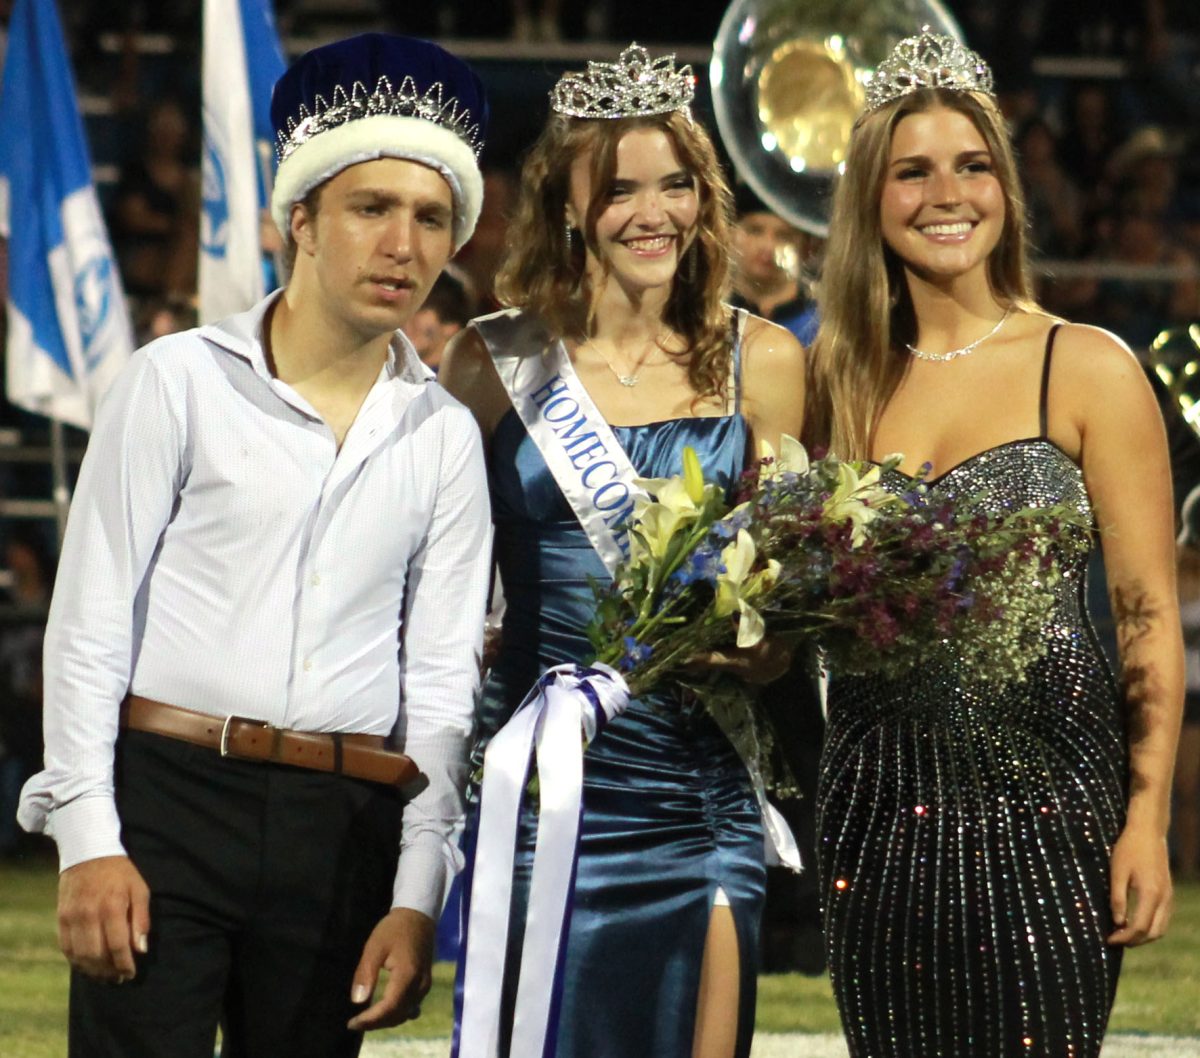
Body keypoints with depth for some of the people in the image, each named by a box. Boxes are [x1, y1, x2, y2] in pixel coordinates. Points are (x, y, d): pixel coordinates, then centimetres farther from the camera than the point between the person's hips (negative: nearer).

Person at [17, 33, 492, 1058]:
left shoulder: (443, 436, 11)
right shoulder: (184, 379, 2)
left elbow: (443, 678, 9)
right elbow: (89, 618, 0)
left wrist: (418, 897, 1)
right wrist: (88, 838, -8)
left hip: (340, 833, 3)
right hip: (168, 794, -3)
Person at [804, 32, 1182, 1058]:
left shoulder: (1088, 369, 0)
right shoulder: (843, 382, 11)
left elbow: (1150, 617, -3)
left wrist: (1147, 818, -10)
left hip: (1044, 791, -4)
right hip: (881, 795, 4)